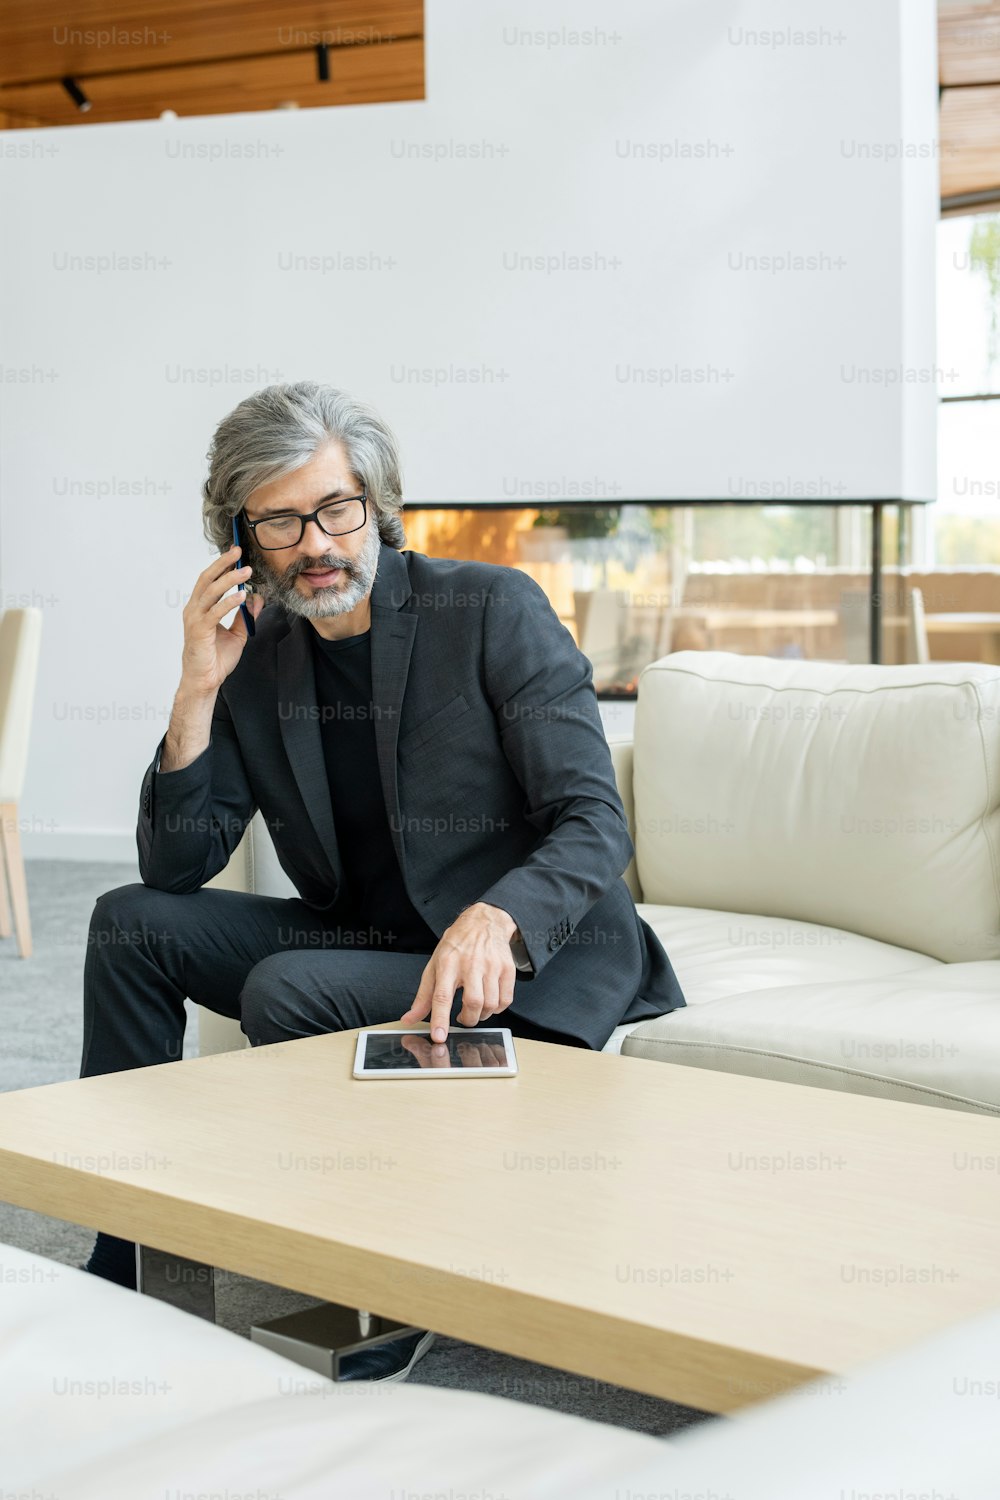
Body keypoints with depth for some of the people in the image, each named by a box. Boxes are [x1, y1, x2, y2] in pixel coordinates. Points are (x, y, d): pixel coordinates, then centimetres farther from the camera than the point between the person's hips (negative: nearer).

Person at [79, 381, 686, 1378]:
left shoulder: (494, 610, -13)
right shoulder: (257, 657, 2)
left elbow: (596, 825, -21)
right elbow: (177, 866, -1)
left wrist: (493, 921, -41)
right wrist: (198, 690, -14)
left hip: (533, 959, -6)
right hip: (366, 940, 6)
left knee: (288, 989, -27)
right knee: (134, 923, -4)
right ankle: (131, 1254, 5)